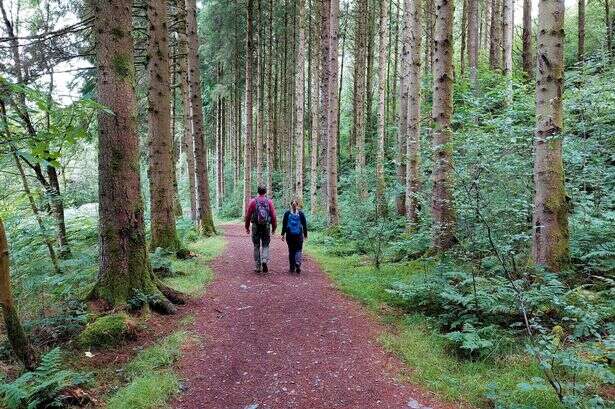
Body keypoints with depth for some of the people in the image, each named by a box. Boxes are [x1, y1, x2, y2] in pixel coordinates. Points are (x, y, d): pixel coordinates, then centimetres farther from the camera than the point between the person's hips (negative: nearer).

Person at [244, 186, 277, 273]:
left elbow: (248, 215, -1)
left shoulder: (253, 201, -2)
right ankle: (264, 261, -12)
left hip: (256, 226, 0)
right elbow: (273, 215, -2)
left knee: (256, 246, 9)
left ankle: (258, 267, 11)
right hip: (266, 226, 0)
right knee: (265, 245, 12)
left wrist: (247, 227, 8)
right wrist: (274, 227, 7)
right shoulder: (269, 201, 0)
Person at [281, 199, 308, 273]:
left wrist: (283, 234, 6)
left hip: (289, 235, 1)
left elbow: (284, 224, 1)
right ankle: (297, 265, -17)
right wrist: (305, 234, 13)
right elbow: (304, 225, 5)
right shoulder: (301, 214, 1)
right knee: (298, 250, 4)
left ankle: (292, 268, 11)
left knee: (291, 251, 8)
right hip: (299, 235, -1)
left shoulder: (287, 213, 1)